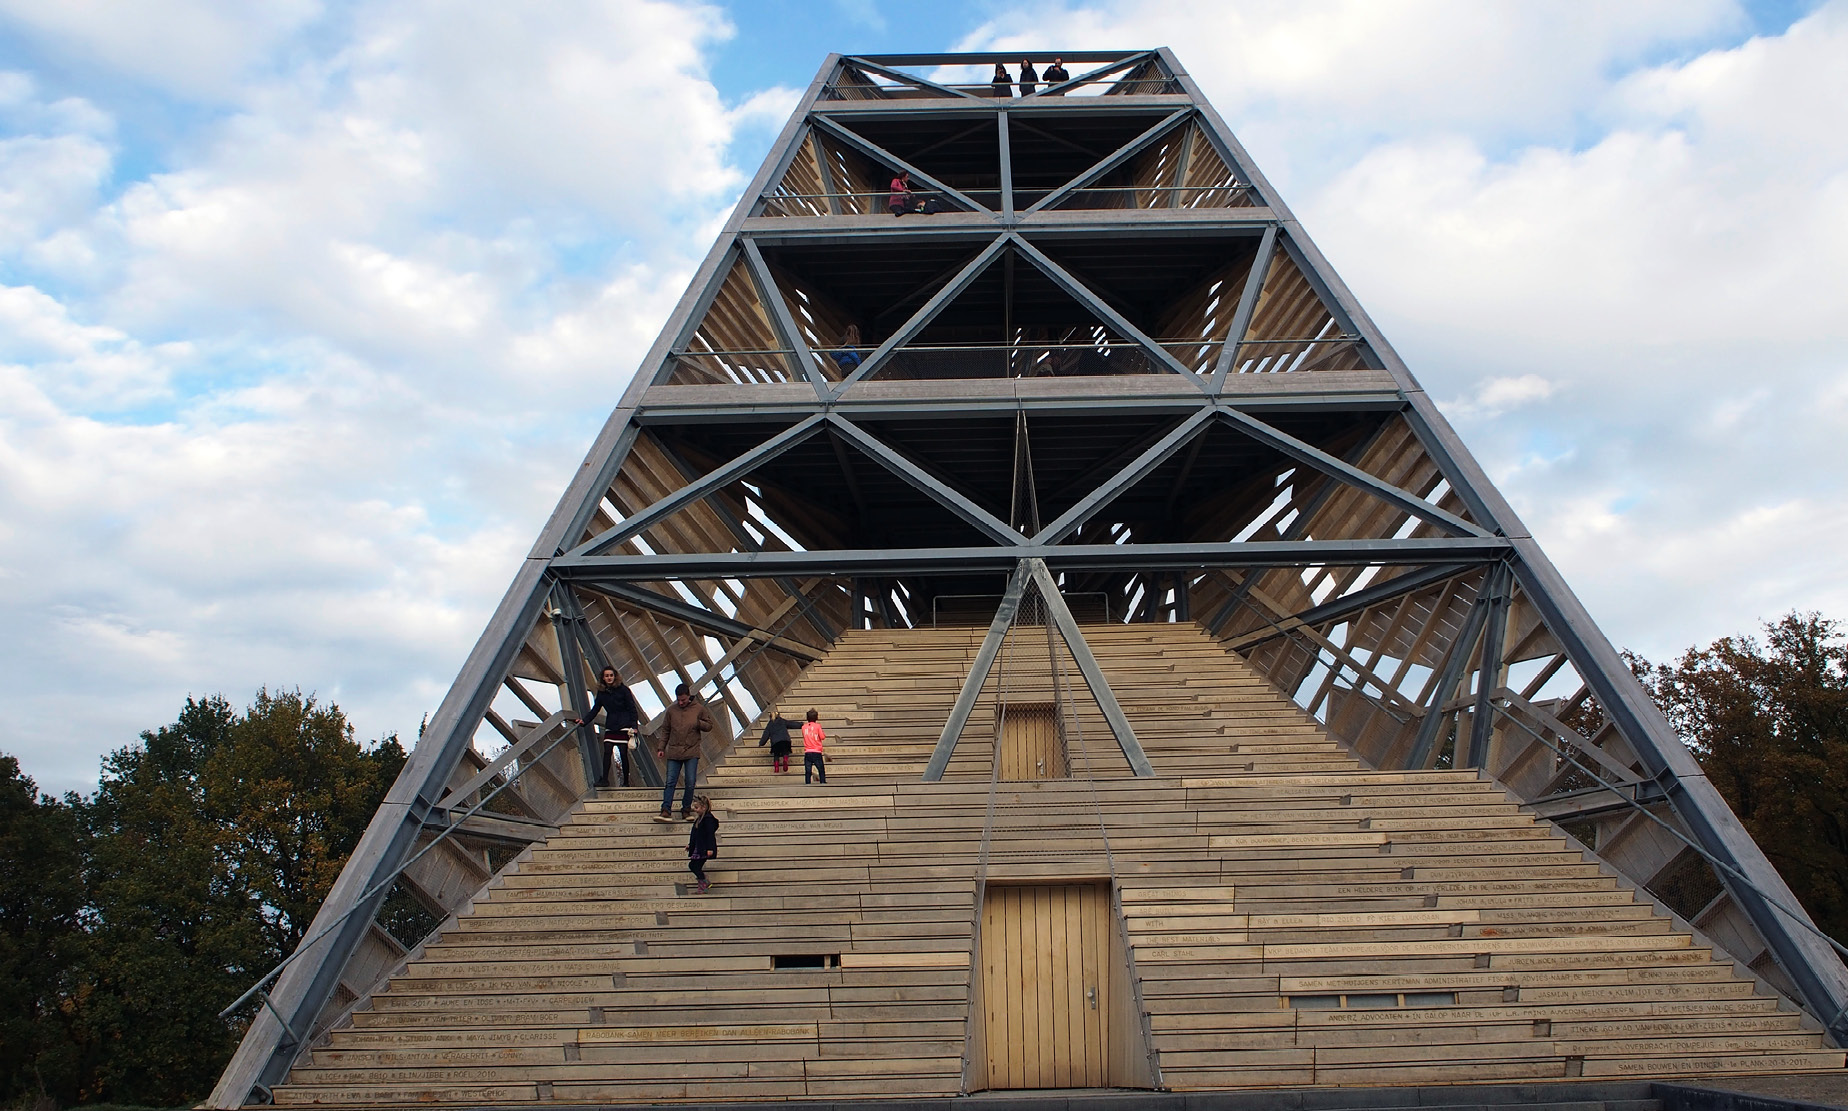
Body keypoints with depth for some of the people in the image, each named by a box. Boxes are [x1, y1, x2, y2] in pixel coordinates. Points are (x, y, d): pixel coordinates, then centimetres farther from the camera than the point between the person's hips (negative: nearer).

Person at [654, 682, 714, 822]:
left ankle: (686, 810, 11)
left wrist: (697, 723, -12)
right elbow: (665, 730, 13)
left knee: (690, 783, 0)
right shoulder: (671, 710, 6)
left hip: (692, 752, -1)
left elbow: (709, 726, 6)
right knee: (670, 782, -5)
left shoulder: (699, 708, 2)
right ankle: (666, 811, -7)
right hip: (673, 752, 1)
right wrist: (661, 747, 8)